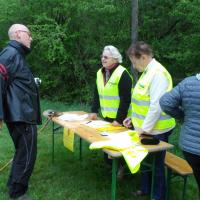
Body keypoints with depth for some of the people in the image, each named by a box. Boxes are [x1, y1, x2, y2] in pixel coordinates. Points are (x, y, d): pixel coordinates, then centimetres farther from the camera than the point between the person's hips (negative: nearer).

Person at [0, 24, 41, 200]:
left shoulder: (18, 55, 18)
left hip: (23, 114, 11)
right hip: (21, 115, -11)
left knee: (23, 153, 22)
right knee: (27, 155, -2)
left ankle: (14, 186, 38)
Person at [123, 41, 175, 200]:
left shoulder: (158, 73, -21)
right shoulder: (147, 72, 10)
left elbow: (156, 105, -25)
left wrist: (144, 128, -20)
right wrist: (134, 118, 13)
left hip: (155, 130, -9)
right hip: (145, 127, 9)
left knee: (156, 164, 7)